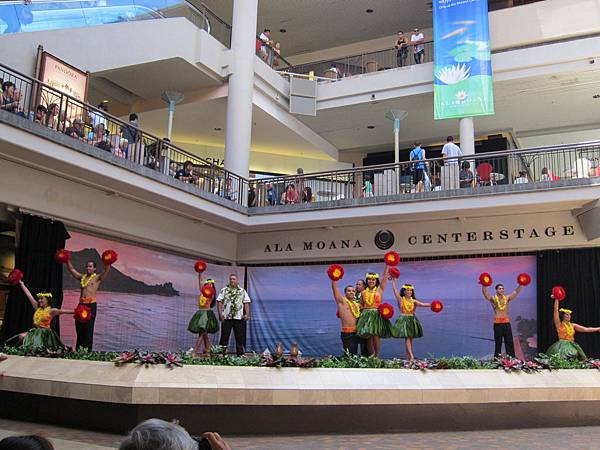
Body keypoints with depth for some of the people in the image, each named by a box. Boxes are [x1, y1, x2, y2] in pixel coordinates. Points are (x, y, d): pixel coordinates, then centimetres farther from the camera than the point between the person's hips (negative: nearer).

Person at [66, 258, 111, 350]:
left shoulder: (97, 278, 4)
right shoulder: (82, 277, 18)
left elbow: (107, 270, -9)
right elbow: (71, 269, 21)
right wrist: (68, 260, 14)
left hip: (91, 305, -5)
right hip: (81, 304, 5)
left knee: (88, 328, -5)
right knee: (79, 328, 5)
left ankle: (87, 350, -2)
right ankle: (78, 350, 12)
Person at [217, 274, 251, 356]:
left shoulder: (242, 291, 10)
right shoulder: (224, 290, 7)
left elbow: (246, 303, 7)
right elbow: (219, 302, 3)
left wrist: (247, 314, -4)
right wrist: (220, 314, -8)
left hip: (239, 318, 1)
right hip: (226, 318, -1)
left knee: (240, 337, 3)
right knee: (224, 337, 2)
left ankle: (240, 354, 11)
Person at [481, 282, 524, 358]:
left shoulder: (507, 298, 10)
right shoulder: (493, 299, -1)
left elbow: (516, 292, 10)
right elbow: (485, 293, -15)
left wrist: (520, 285, -2)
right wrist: (484, 285, -31)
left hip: (507, 322, 4)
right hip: (498, 323, -3)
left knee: (510, 343, 3)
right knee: (498, 342, 1)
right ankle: (497, 357, 8)